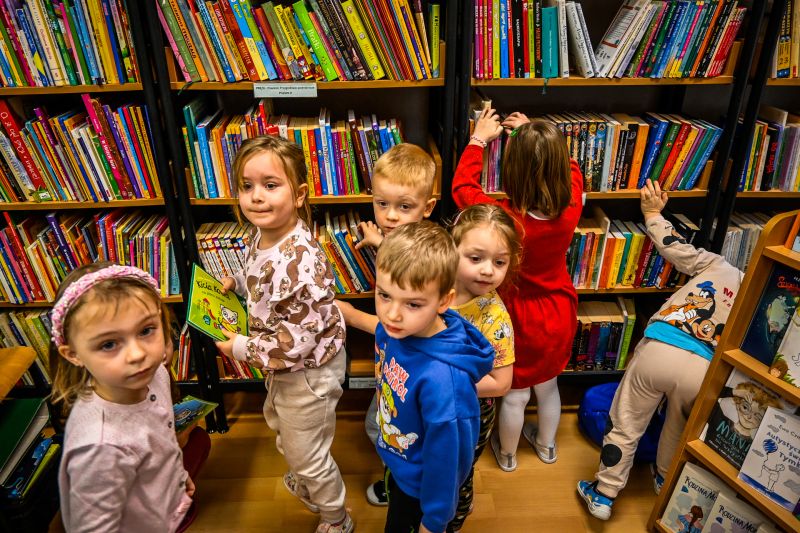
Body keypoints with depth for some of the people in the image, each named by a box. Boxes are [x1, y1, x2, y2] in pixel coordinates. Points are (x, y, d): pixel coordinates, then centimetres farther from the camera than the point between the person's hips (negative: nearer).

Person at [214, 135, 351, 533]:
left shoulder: (300, 261, -36)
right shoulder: (262, 235, -8)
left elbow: (295, 343, -31)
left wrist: (241, 348, -19)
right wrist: (235, 283, -1)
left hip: (308, 370, -9)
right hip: (282, 367, 10)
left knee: (305, 452, 14)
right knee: (279, 423, 34)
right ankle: (305, 482, 66)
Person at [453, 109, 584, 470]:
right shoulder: (571, 206, -24)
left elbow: (462, 186, -17)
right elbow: (570, 169, 1)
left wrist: (479, 138, -6)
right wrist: (540, 138, 4)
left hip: (521, 319, -4)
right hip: (560, 314, 4)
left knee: (515, 396, 20)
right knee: (548, 387, 27)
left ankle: (506, 454, 46)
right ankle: (546, 445, 53)